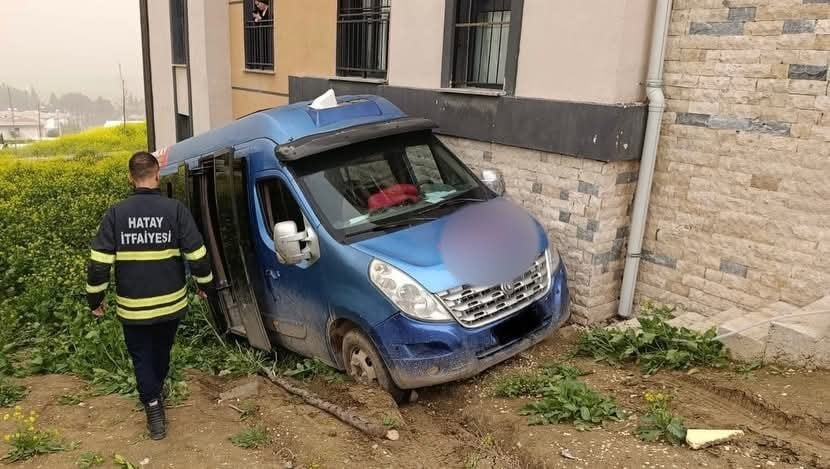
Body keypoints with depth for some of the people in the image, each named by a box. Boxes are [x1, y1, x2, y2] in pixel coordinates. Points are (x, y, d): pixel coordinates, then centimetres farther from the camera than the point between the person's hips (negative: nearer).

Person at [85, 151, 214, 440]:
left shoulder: (116, 213, -9)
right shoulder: (175, 210, -11)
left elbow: (99, 263, -7)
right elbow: (197, 255, -8)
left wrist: (95, 299, 6)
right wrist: (204, 284, 9)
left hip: (132, 306, -1)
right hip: (170, 303, 1)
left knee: (141, 356, 15)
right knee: (161, 351, 24)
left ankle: (153, 407, 4)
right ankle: (155, 392, 45)